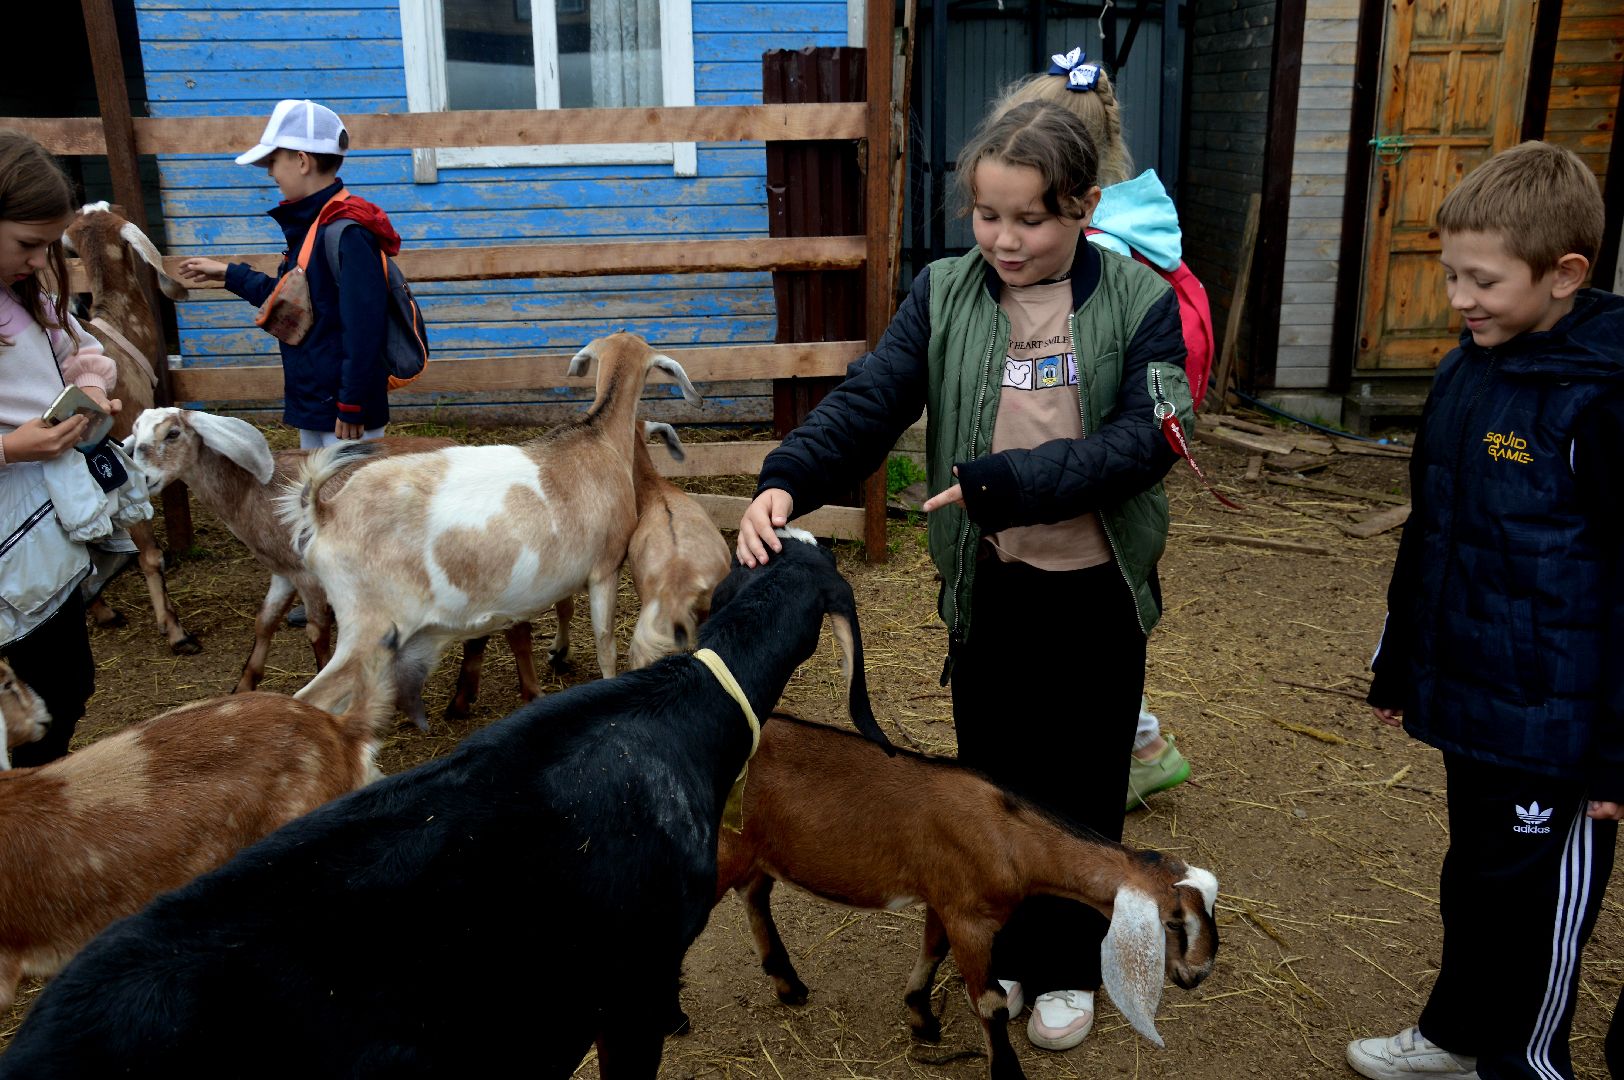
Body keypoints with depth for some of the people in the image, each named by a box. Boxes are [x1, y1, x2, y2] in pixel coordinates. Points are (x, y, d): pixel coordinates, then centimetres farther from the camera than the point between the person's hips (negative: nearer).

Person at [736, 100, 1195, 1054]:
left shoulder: (1141, 303, -8)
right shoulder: (945, 294, -4)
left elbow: (1144, 441, -17)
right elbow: (868, 404, -13)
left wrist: (1008, 481, -27)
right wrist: (787, 482, -31)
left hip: (1098, 591, -1)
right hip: (987, 586, 2)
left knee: (1081, 786, 14)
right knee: (992, 773, 16)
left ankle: (1068, 966, 37)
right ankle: (1002, 946, 40)